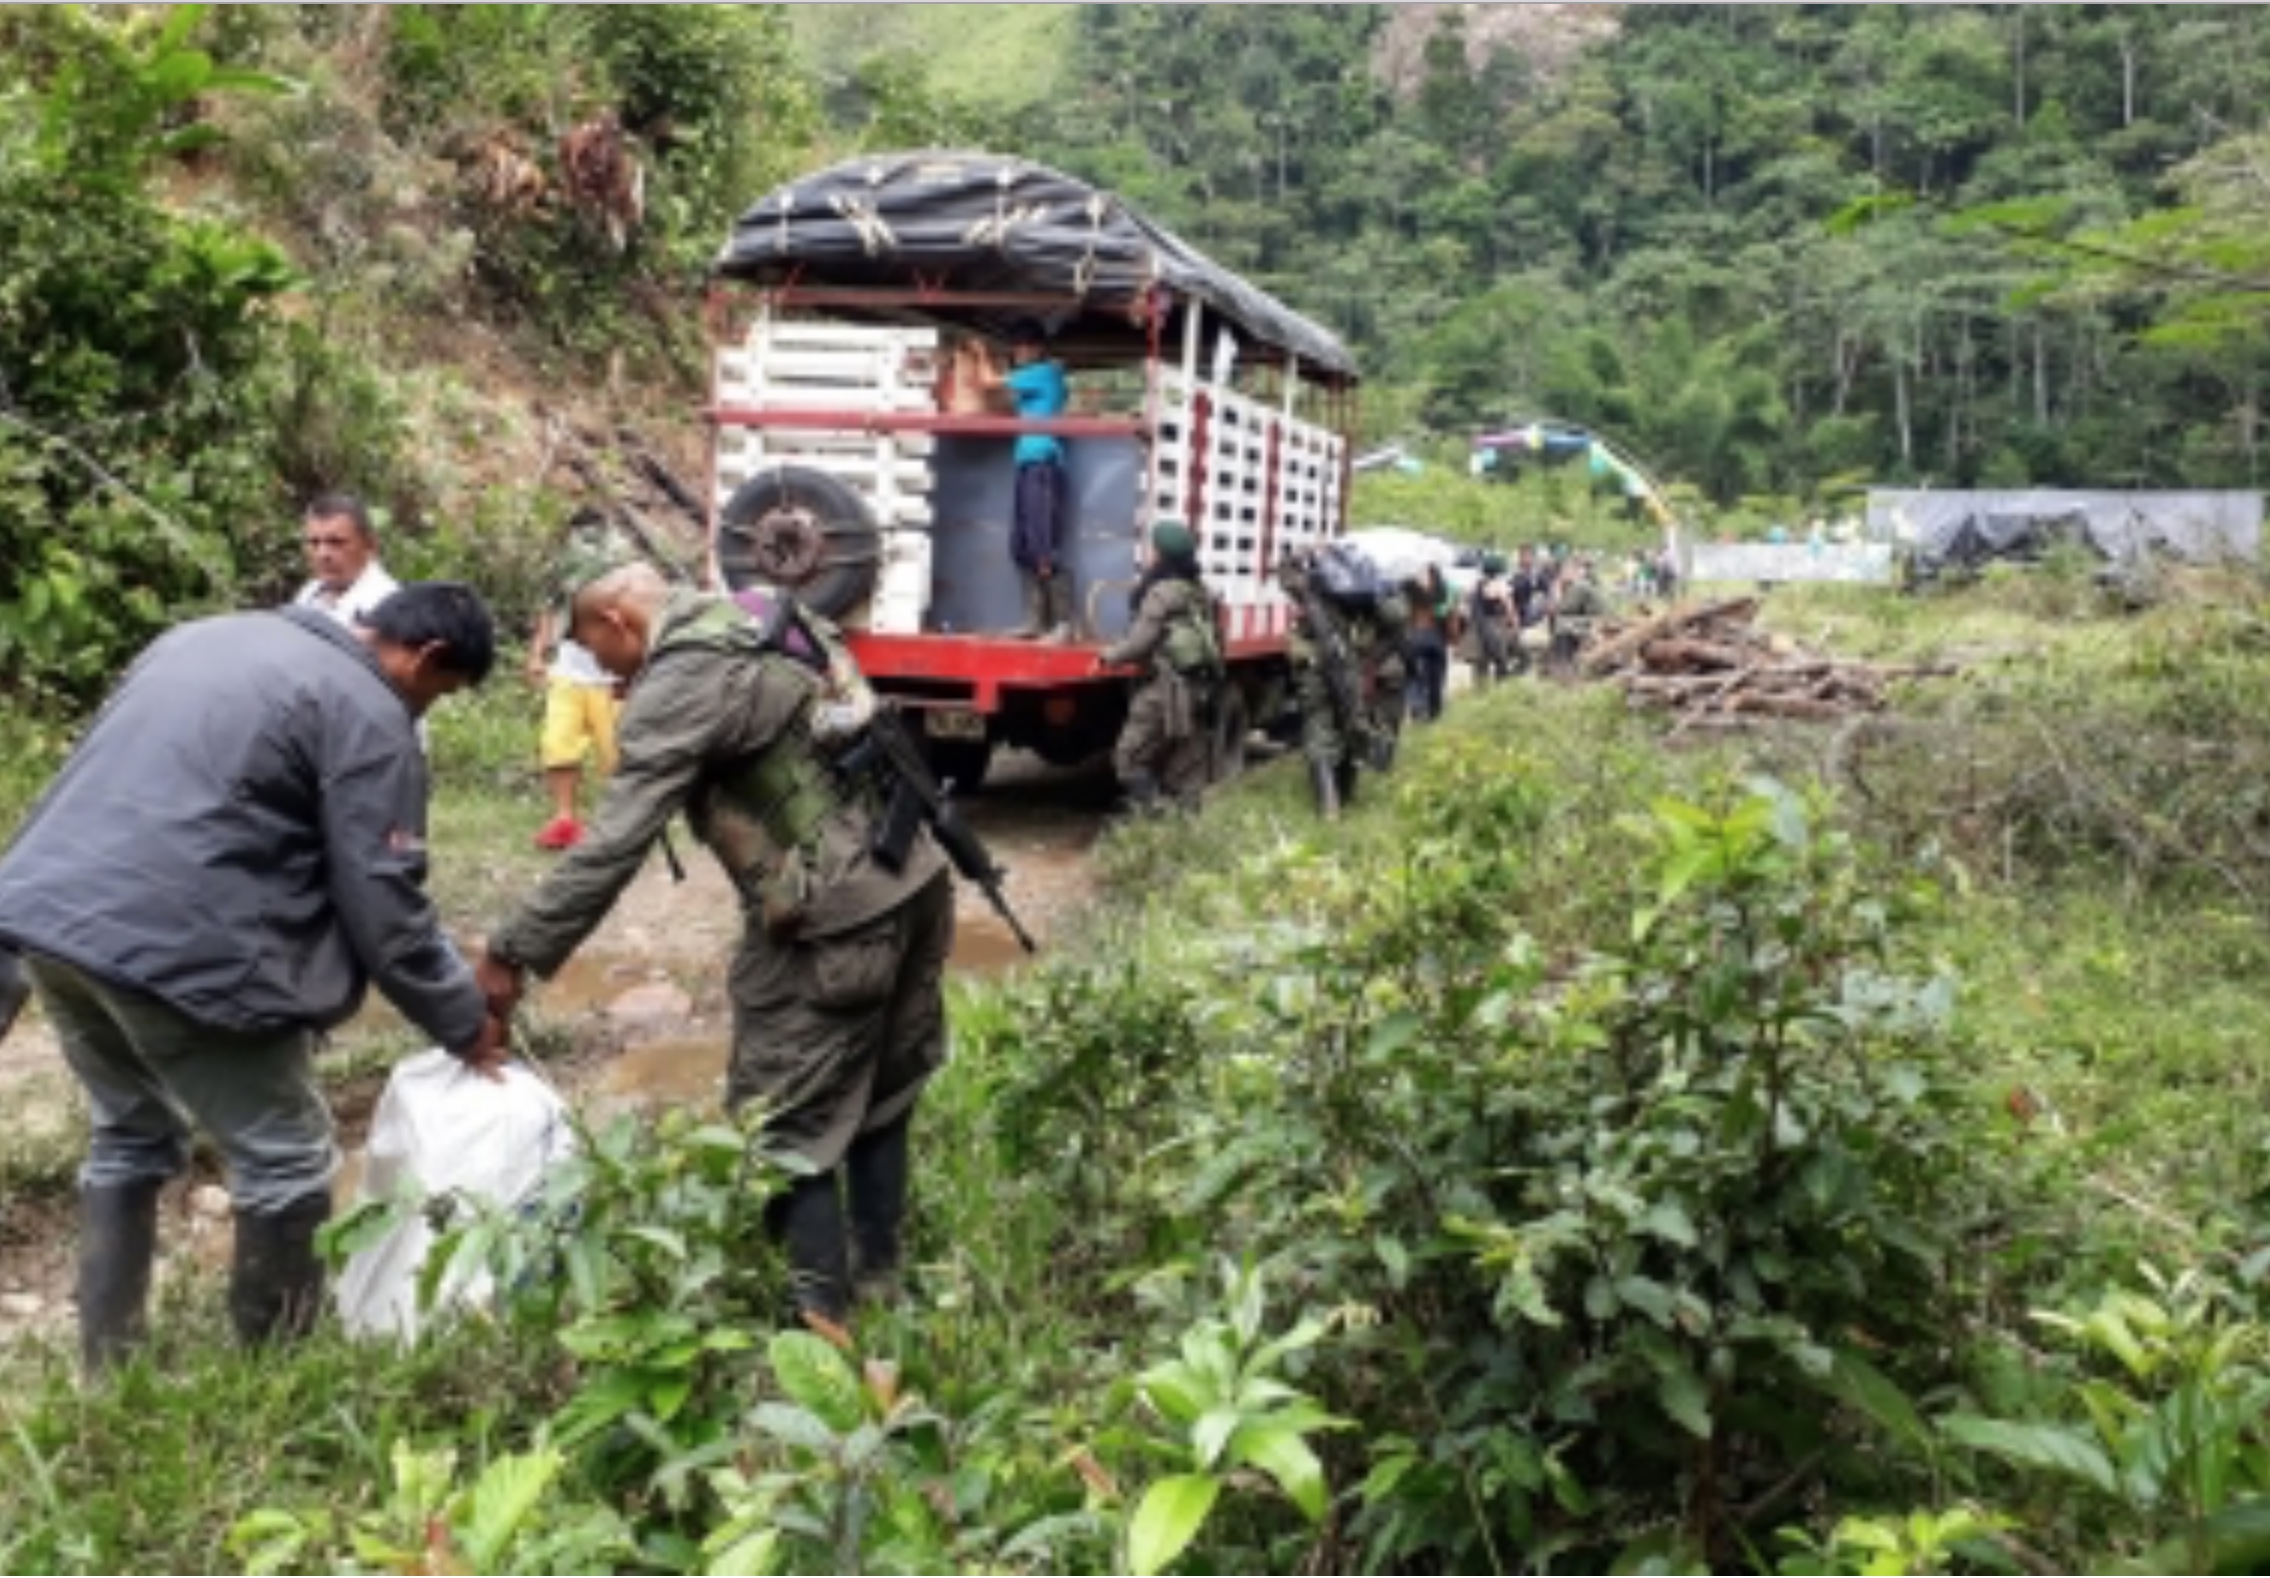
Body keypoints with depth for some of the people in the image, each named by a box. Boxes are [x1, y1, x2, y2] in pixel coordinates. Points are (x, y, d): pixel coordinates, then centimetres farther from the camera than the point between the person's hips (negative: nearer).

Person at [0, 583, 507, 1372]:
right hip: (171, 944, -9)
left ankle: (107, 1367, 33)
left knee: (130, 1139, 26)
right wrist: (464, 1021, 5)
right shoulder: (368, 715, -5)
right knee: (287, 1163, 7)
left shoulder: (211, 634, 21)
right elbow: (383, 906, -7)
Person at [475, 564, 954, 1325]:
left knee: (786, 1129, 4)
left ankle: (825, 1316, 13)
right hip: (914, 881, 9)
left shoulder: (680, 683, -13)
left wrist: (512, 953, -13)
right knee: (878, 1099, 21)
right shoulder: (762, 625, 14)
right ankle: (876, 1278, 34)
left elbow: (615, 843, -18)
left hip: (836, 920, -9)